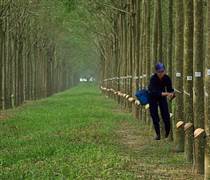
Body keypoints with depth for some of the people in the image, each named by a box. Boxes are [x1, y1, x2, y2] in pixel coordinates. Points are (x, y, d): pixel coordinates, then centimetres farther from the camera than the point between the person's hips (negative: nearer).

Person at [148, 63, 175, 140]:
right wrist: (166, 93, -51)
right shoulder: (153, 78, -32)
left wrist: (172, 93, -41)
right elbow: (153, 92, -41)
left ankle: (168, 133, 8)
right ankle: (158, 134, 6)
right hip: (153, 97, -2)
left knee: (166, 115, -4)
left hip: (162, 97, 3)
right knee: (155, 116, -5)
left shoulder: (167, 78, -22)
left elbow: (170, 89, -17)